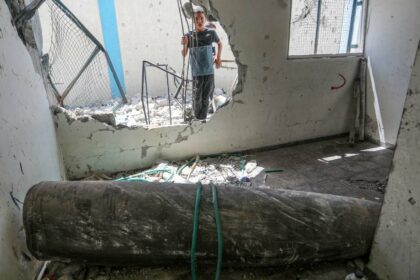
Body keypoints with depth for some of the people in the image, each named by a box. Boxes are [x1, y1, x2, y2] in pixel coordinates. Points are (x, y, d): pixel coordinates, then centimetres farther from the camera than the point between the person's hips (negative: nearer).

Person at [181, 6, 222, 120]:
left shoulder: (211, 33, 0)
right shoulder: (189, 36, -2)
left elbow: (219, 43, 20)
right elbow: (184, 55, -3)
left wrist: (218, 58, 13)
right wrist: (184, 45, -20)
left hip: (209, 71, 1)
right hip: (196, 72, -1)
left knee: (206, 98, 4)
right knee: (197, 98, -1)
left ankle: (203, 118, 16)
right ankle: (196, 117, 20)